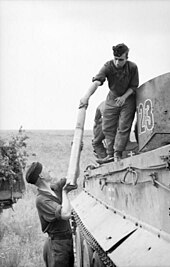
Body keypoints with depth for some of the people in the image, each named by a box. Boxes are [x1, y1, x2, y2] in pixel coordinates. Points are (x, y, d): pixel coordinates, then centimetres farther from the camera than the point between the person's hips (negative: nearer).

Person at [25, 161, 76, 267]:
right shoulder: (41, 200, -21)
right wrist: (64, 191, -17)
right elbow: (66, 214, -30)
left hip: (68, 241, 8)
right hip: (58, 245, -8)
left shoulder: (55, 188, 4)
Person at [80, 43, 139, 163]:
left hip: (127, 99, -2)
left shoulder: (132, 67, -21)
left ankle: (118, 154, -6)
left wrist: (124, 97, -25)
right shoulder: (108, 66, -23)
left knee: (123, 126, -10)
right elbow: (96, 82, -38)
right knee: (108, 127, 2)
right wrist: (86, 96, -54)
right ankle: (110, 155, 9)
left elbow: (134, 86, -8)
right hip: (112, 99, 2)